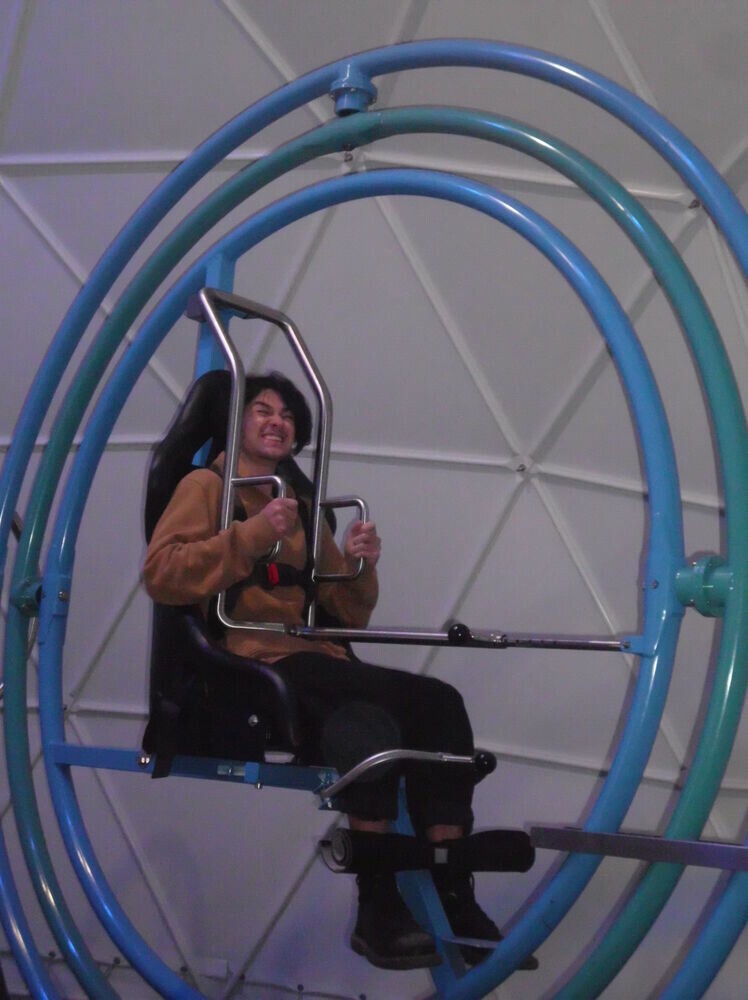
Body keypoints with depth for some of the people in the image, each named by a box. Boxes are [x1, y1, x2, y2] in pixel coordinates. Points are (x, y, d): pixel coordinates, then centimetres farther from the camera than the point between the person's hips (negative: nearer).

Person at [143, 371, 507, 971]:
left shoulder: (304, 508, 25)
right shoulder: (207, 485, 9)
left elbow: (348, 618, 23)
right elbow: (162, 575, -8)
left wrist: (359, 569, 2)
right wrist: (251, 537, -16)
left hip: (319, 667, 6)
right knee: (433, 698, -26)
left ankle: (454, 903, -22)